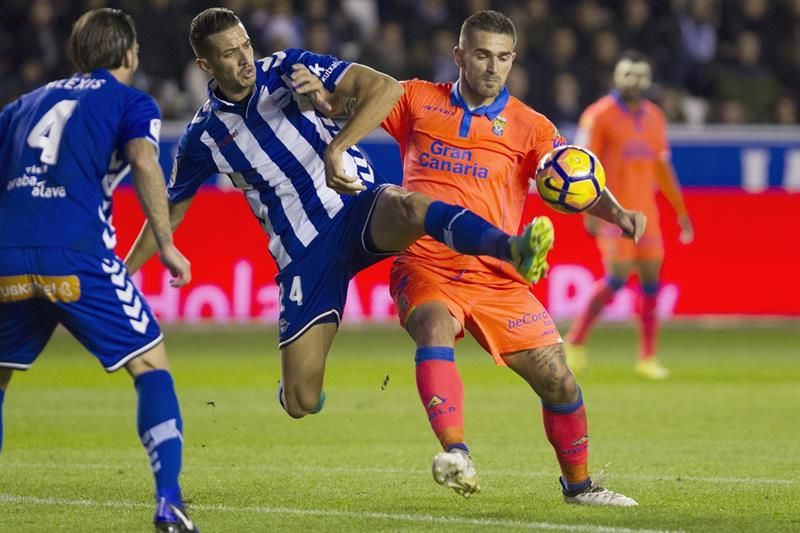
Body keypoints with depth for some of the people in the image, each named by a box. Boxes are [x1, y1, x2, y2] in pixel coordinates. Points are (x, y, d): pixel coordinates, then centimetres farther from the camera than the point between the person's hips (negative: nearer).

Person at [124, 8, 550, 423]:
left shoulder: (287, 69, -1)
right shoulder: (203, 137, 4)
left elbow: (385, 88, -13)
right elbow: (171, 212, 20)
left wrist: (336, 150, -25)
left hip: (357, 208, -2)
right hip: (304, 255, 2)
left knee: (408, 206, -40)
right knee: (301, 403, -5)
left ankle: (514, 249, -66)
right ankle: (295, 375, 36)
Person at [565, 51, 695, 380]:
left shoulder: (654, 117, 13)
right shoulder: (599, 115, -6)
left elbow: (662, 167, 20)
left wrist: (681, 212, 18)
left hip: (645, 211, 6)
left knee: (651, 280, 2)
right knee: (617, 277, -14)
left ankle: (647, 358, 8)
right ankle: (575, 341, 0)